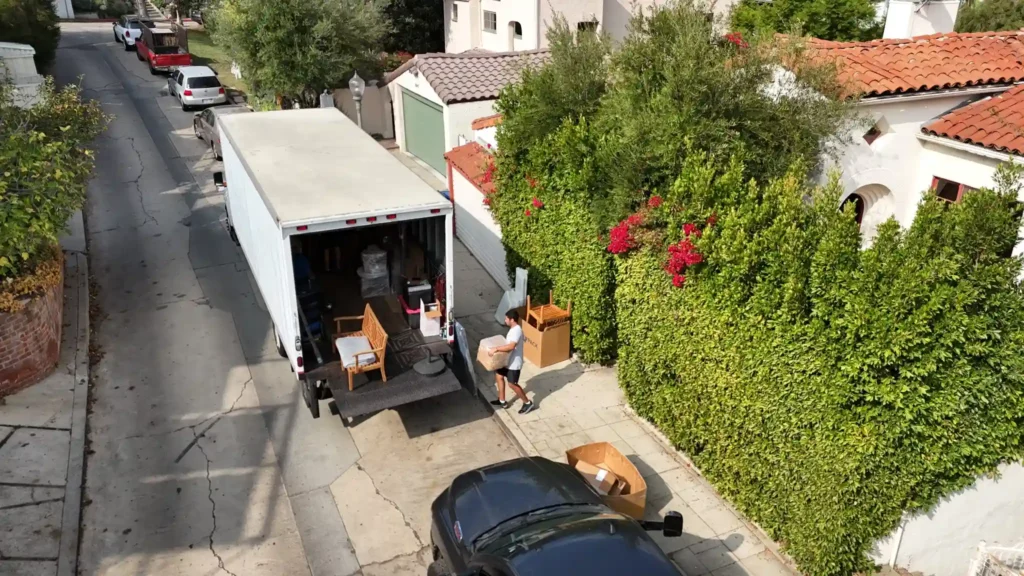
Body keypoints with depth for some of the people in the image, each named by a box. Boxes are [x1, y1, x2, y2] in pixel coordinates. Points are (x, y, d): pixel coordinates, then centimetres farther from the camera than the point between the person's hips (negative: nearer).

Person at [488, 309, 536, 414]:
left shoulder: (517, 331, -26)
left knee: (512, 384, -3)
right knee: (499, 376, 16)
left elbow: (511, 346, -38)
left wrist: (496, 349, -39)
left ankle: (527, 403, 11)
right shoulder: (513, 329, 7)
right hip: (508, 360, 10)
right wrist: (497, 347, 15)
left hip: (514, 363, -10)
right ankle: (502, 401, 28)